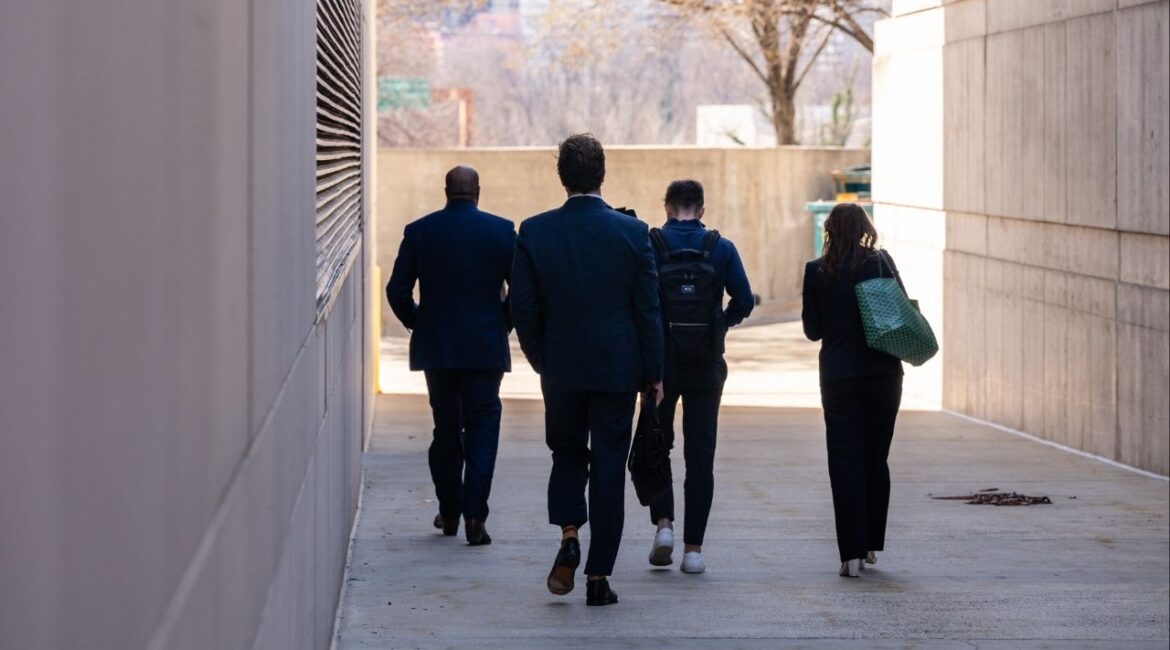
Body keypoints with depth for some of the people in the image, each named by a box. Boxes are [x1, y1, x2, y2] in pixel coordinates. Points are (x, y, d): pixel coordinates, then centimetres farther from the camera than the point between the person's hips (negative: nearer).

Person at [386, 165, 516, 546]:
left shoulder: (419, 231, -1)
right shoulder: (501, 231, -4)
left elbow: (397, 291, -2)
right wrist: (503, 323, 9)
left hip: (436, 348, 2)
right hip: (486, 348, -2)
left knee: (446, 430, 14)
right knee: (482, 430, 2)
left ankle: (449, 513, 20)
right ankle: (474, 516, -9)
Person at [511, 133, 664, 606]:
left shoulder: (534, 232, -5)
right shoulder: (632, 232, -7)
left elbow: (524, 309, -2)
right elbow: (648, 309, -4)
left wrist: (542, 362, 12)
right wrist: (653, 372, 5)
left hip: (561, 368, 1)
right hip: (617, 368, -1)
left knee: (567, 452, 21)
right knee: (609, 467, 5)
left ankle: (568, 536, -3)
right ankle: (599, 577, 5)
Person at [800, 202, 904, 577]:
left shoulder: (817, 272, -3)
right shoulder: (881, 262, -4)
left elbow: (812, 329, 2)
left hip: (839, 377, -1)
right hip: (883, 374, 1)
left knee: (845, 463, 2)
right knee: (876, 459, 13)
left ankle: (852, 553, -3)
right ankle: (871, 544, 19)